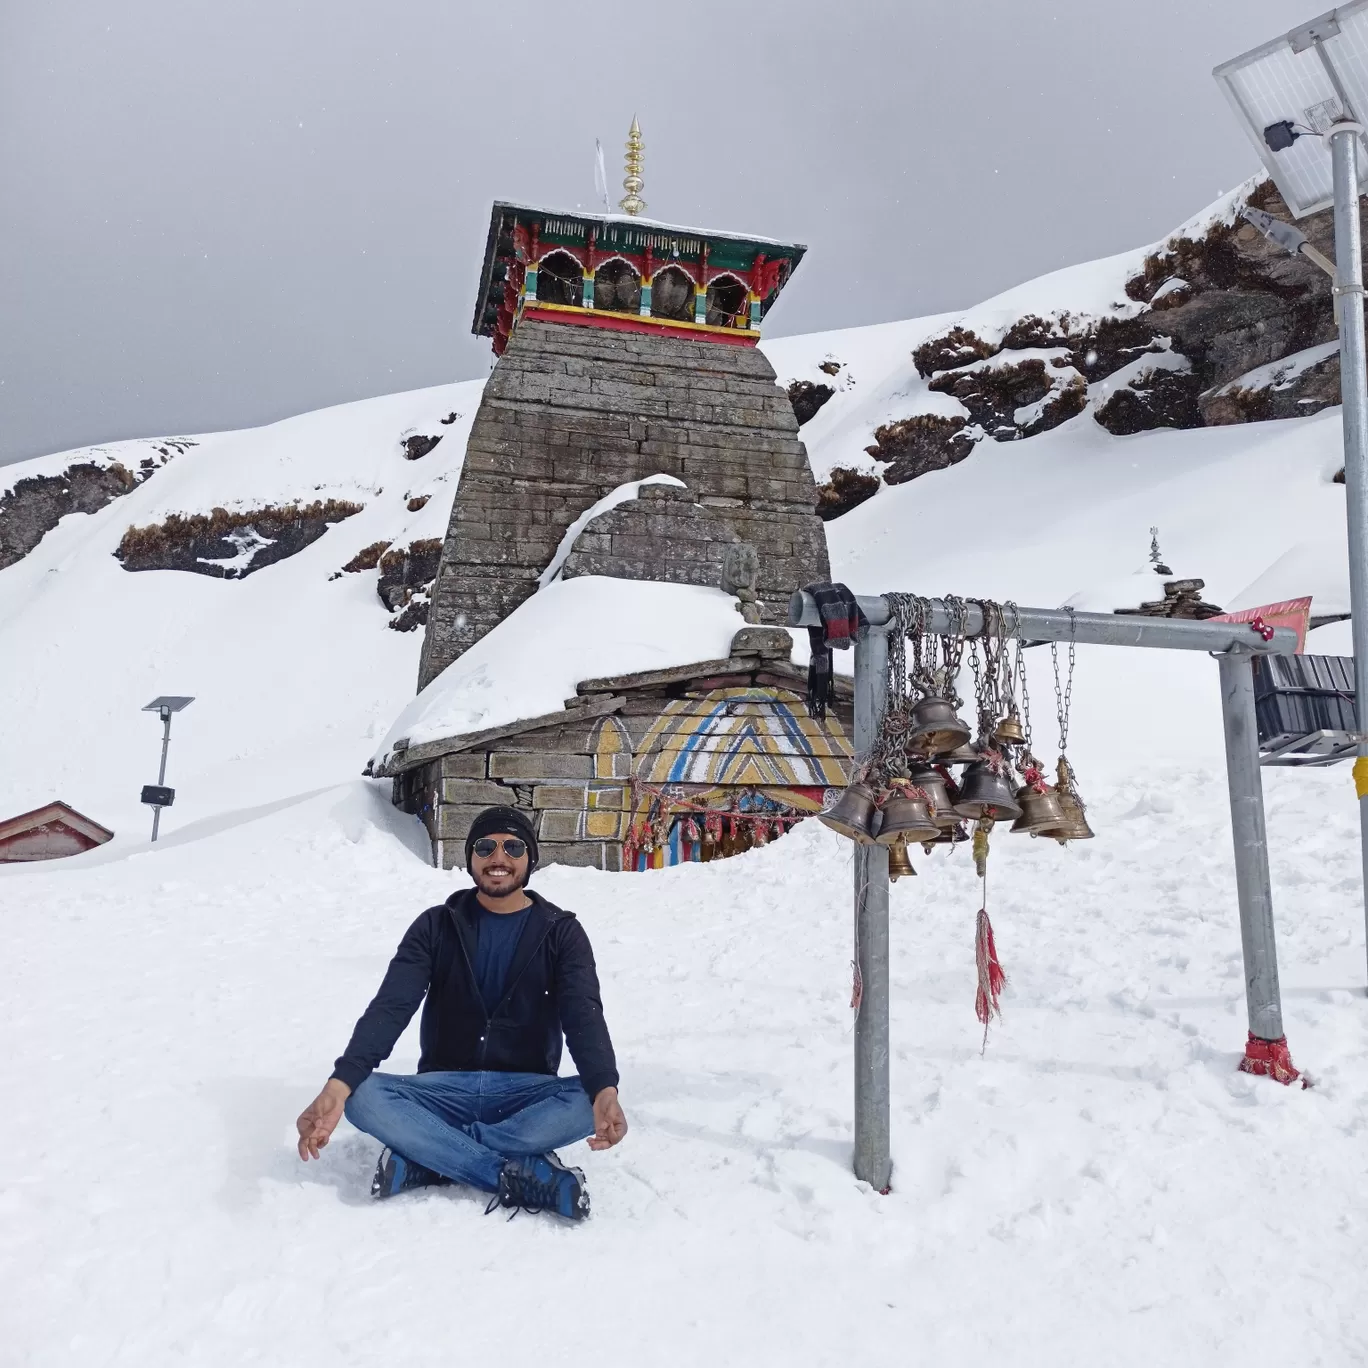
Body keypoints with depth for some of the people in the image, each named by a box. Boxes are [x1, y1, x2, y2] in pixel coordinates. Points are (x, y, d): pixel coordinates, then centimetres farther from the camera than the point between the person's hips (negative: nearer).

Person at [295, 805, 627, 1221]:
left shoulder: (562, 933, -3)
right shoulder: (435, 926, 0)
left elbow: (584, 1015, -18)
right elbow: (390, 1007, -13)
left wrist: (605, 1090, -40)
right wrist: (340, 1083, -33)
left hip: (525, 1092, 0)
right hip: (444, 1089, 1)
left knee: (589, 1103, -33)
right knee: (365, 1096, -29)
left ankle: (424, 1158, -25)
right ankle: (523, 1175, -29)